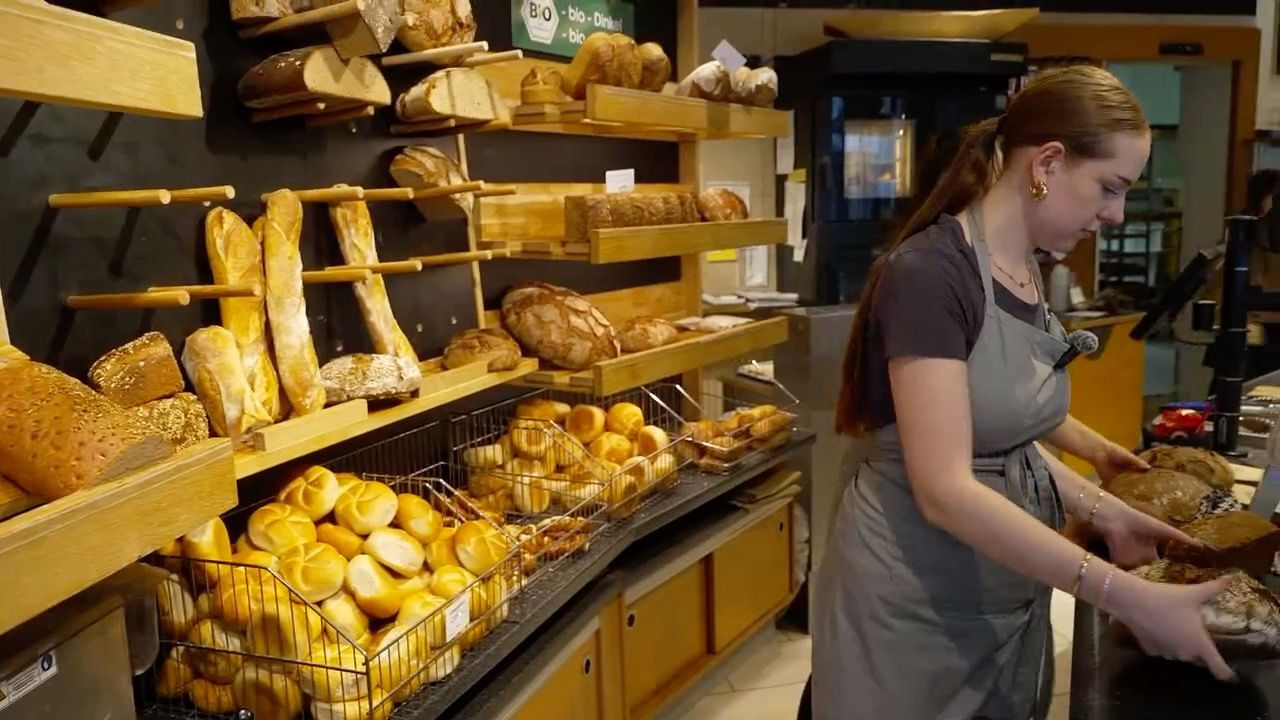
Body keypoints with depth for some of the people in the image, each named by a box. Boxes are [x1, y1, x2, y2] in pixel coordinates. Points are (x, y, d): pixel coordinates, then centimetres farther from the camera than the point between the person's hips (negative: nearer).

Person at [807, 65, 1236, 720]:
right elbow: (945, 488, -27)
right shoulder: (929, 273, -22)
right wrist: (1127, 596, -26)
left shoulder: (1028, 275, 5)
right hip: (914, 608, -8)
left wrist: (1105, 512, 2)